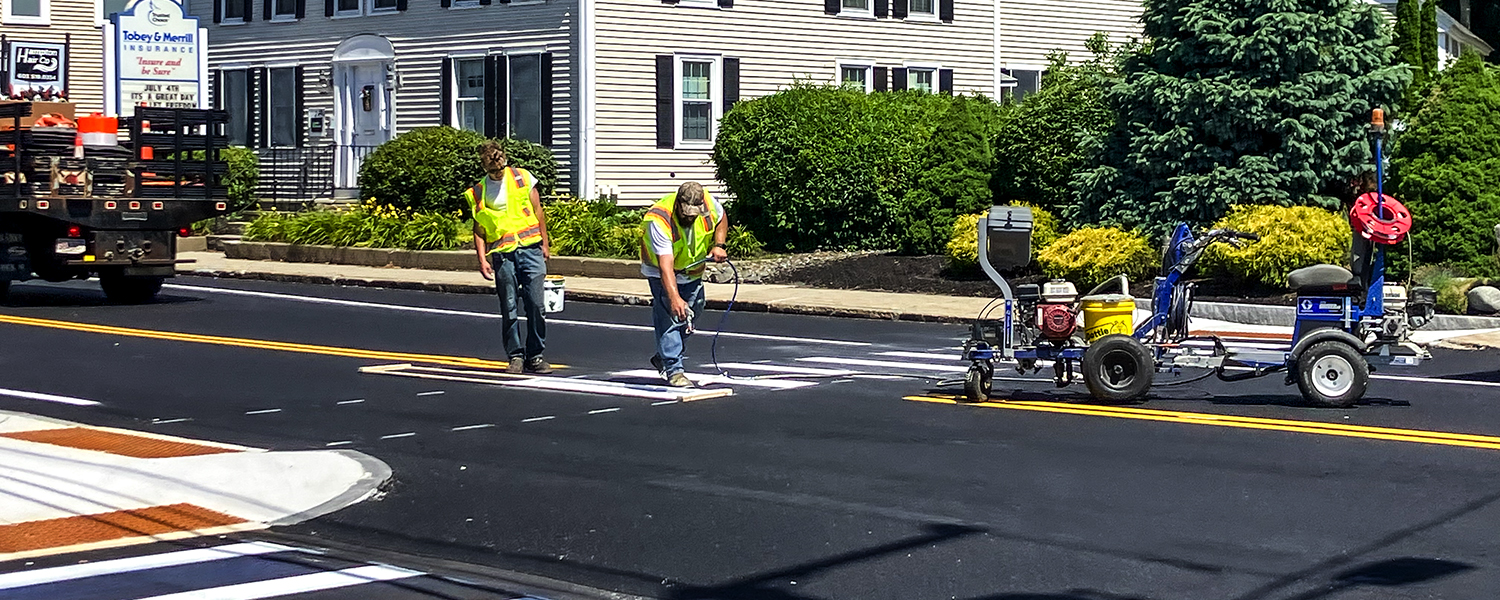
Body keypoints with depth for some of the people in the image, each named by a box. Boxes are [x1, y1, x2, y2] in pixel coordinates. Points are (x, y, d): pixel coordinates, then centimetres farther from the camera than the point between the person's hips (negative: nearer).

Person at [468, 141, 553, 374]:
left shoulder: (522, 177, 8)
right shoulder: (478, 193, 8)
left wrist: (545, 243, 9)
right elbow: (479, 230, 10)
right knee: (509, 309, 0)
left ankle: (535, 356, 4)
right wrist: (482, 259, -1)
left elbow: (538, 211, 13)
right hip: (502, 254, 0)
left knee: (535, 303, -6)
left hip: (530, 248, 0)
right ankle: (515, 356, 11)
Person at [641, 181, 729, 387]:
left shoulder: (708, 203, -24)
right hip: (661, 272, -6)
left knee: (690, 313, 13)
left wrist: (718, 245, -15)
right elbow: (665, 265, -46)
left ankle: (663, 357, 33)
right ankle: (674, 370, -17)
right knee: (669, 315, -19)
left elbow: (721, 220, 2)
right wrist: (674, 298, -56)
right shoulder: (659, 220, -38)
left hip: (693, 268, 6)